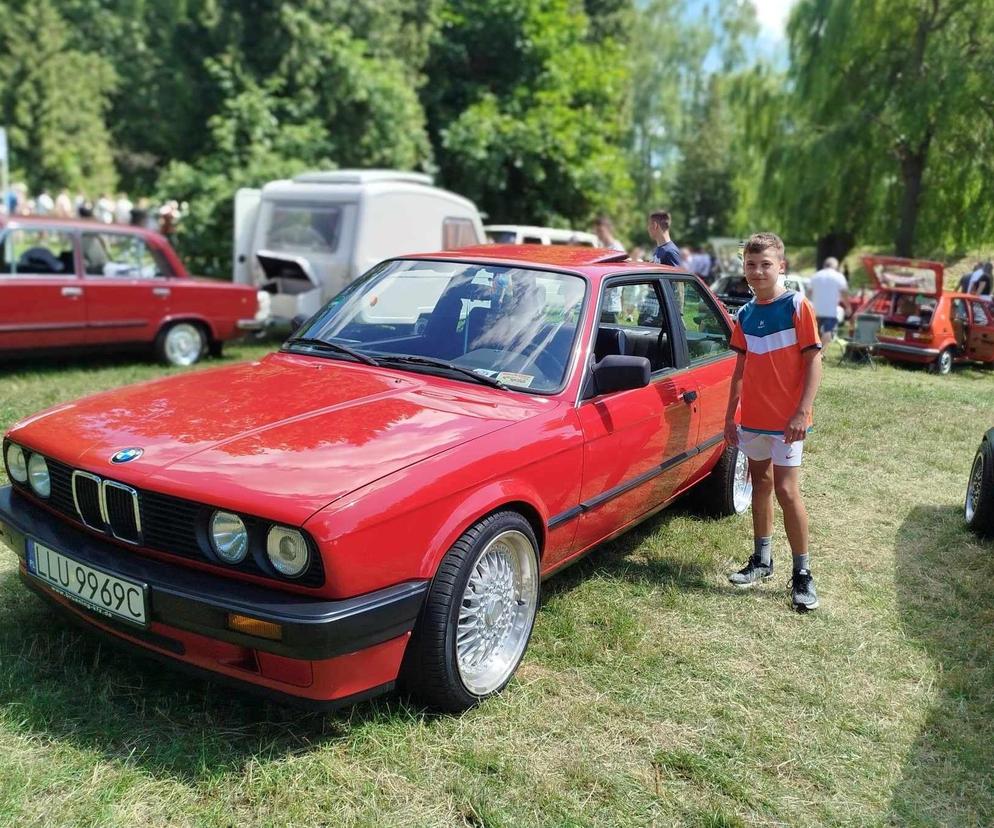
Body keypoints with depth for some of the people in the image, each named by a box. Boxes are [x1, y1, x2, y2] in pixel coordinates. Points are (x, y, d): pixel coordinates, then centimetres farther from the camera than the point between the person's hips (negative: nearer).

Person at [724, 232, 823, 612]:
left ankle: (802, 574, 4)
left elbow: (813, 362, -11)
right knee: (760, 485, 15)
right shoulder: (745, 315, 8)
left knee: (786, 491, -8)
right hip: (753, 418, 6)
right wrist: (730, 415, 12)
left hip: (786, 419, -6)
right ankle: (762, 560, 27)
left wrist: (802, 412, -18)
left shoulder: (797, 306, -8)